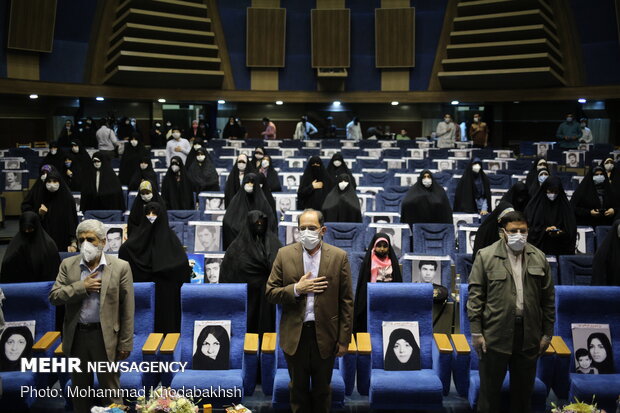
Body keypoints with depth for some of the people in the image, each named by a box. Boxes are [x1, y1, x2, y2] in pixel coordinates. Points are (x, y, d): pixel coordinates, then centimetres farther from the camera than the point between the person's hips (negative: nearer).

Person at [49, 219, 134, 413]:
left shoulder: (120, 267, -7)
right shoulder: (68, 265, 3)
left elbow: (127, 309, -6)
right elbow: (54, 297, -2)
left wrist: (125, 343, -7)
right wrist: (82, 287, -15)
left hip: (105, 337, -3)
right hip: (76, 336, 3)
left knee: (111, 390, 7)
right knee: (80, 389, 18)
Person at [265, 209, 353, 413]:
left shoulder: (339, 256, -5)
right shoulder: (284, 254, -3)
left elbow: (346, 301, -4)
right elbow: (271, 294, -2)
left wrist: (344, 339, -5)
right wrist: (297, 289, -18)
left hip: (325, 335, 0)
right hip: (294, 335, 1)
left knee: (322, 390, 17)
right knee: (298, 390, 17)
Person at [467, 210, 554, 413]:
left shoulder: (539, 258, 6)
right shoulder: (485, 256, -3)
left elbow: (548, 298, 9)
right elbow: (475, 296, -5)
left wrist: (547, 333, 7)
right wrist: (476, 332, -8)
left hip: (529, 335, 3)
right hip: (495, 334, -3)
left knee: (524, 389, 15)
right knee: (490, 389, 7)